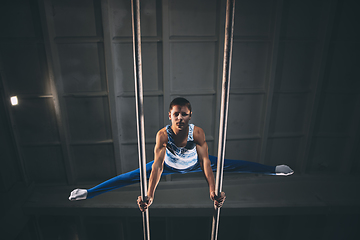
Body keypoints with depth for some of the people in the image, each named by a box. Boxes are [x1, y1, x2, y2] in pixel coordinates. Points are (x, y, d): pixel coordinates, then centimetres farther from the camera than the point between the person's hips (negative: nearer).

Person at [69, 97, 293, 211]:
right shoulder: (163, 134, -34)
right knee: (131, 176, -5)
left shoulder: (198, 132, -33)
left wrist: (213, 190, -38)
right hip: (169, 164, 0)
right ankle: (88, 193, 7)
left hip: (194, 164, 1)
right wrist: (150, 196, -39)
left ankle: (274, 169, 19)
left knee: (234, 165, -1)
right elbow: (157, 166, -35)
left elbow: (205, 162, -31)